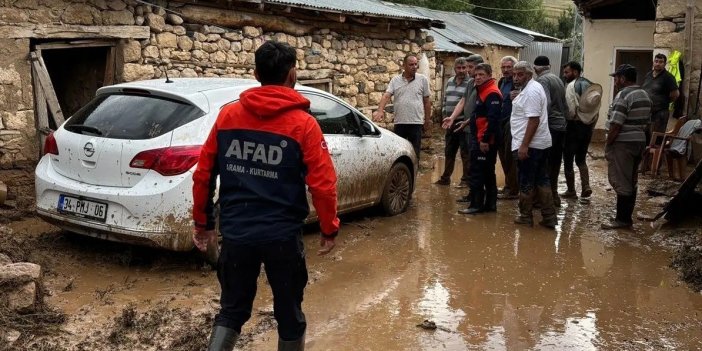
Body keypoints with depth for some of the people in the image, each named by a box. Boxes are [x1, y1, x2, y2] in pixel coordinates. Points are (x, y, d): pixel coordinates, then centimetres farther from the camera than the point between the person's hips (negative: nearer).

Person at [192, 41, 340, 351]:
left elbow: (203, 175, 4)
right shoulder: (303, 124, -9)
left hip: (235, 233, 3)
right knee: (289, 313, 15)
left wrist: (202, 222, 16)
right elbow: (323, 185, -11)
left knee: (232, 310, 18)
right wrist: (329, 229, 3)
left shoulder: (227, 115, 1)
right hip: (282, 235, -3)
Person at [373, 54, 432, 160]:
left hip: (416, 122, -1)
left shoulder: (422, 79, 4)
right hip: (399, 122, 1)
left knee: (414, 153, 3)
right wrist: (380, 110, -22)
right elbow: (386, 96, -5)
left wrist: (427, 120, 6)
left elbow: (427, 101, 7)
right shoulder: (395, 80, 6)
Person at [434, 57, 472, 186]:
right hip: (450, 122, 7)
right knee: (449, 152, 14)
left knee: (465, 153, 0)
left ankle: (466, 179, 9)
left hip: (463, 122, -7)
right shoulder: (450, 82, 12)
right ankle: (445, 178, 24)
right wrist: (445, 115, 13)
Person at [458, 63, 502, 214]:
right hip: (479, 139, 11)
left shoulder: (492, 93, -15)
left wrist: (485, 139, -24)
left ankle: (476, 205, -2)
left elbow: (493, 119, -23)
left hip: (484, 141, -11)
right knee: (487, 173, 13)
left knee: (477, 173, -7)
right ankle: (490, 204, 19)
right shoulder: (482, 91, 18)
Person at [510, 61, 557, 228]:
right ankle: (549, 217, 14)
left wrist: (524, 145, -25)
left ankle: (525, 217, 11)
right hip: (541, 143, 10)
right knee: (542, 181, 11)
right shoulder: (534, 88, 16)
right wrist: (518, 99, 9)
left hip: (529, 145, -10)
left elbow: (534, 120, -23)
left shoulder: (530, 91, -17)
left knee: (526, 182, 1)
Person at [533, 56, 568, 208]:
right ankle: (554, 194, 21)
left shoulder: (542, 80, -11)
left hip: (550, 126, -8)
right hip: (561, 126, 8)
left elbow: (546, 103, -23)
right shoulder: (558, 79, 14)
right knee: (555, 163, 14)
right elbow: (565, 105, 16)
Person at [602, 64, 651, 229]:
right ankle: (626, 217, 19)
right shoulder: (645, 95, 13)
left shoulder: (623, 95, -16)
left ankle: (622, 219, 1)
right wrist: (639, 137, 20)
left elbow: (616, 125, -20)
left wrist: (607, 145, -12)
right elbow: (645, 122, 15)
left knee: (621, 182, -3)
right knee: (631, 182, 13)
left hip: (623, 143, -9)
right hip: (640, 141, 9)